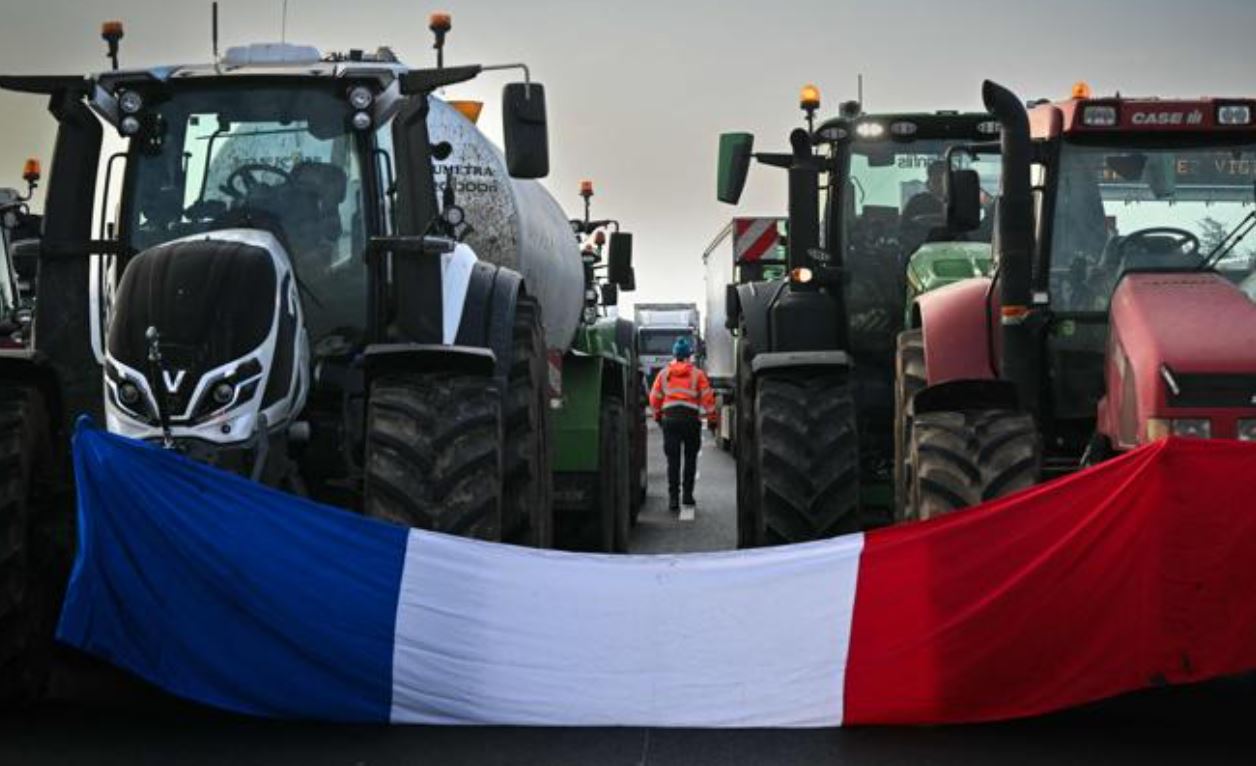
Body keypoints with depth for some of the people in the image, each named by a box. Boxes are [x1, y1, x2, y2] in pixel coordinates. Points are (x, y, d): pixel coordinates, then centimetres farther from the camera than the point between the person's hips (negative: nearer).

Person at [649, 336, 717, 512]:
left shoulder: (664, 373, 8)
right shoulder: (697, 374, 1)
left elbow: (654, 398, 11)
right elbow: (707, 397, -2)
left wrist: (657, 416, 25)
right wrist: (711, 418, 6)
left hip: (670, 419, 1)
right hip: (691, 419, -1)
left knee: (673, 460, 1)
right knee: (690, 458, 12)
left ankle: (673, 498, -6)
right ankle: (688, 495, 14)